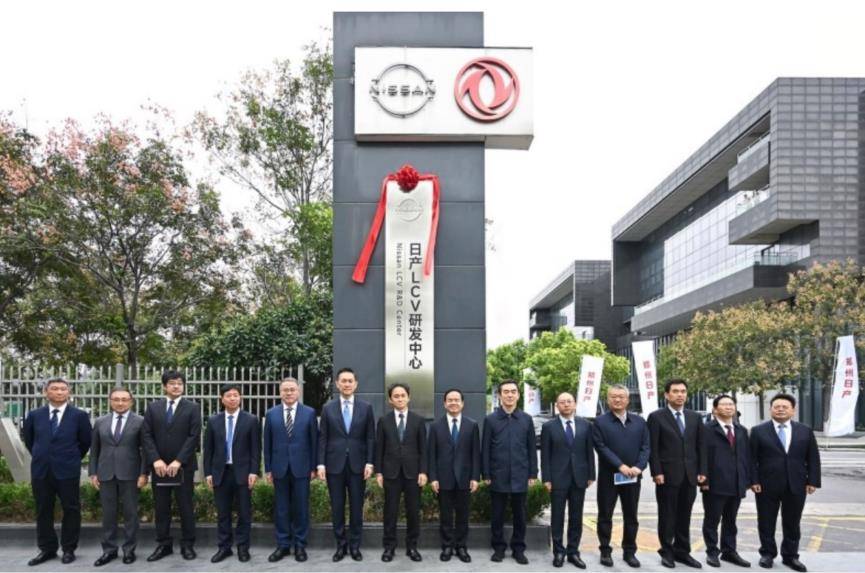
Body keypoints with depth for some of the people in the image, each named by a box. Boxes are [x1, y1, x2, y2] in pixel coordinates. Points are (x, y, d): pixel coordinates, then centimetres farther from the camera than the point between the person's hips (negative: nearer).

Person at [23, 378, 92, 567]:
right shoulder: (34, 415, 5)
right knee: (43, 511, 9)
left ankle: (69, 549, 14)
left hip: (67, 471, -2)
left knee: (71, 510, 3)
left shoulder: (79, 415, -3)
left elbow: (86, 441, 5)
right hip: (41, 471, 3)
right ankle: (47, 549, 20)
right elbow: (28, 439, 18)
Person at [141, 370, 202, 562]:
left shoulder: (192, 408, 1)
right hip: (159, 466, 2)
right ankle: (163, 544, 16)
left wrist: (178, 461, -14)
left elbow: (194, 436, -7)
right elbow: (146, 436, 2)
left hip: (183, 466, -2)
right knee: (161, 508, 7)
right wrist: (155, 460, -11)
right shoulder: (153, 407, 8)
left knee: (186, 507, 3)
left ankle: (187, 545, 12)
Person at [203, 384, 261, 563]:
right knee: (222, 513, 7)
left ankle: (243, 547, 14)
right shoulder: (213, 421, 6)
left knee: (244, 513, 3)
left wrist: (254, 472, -8)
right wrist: (208, 473, 1)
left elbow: (255, 449, -2)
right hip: (220, 473, 2)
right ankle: (224, 547, 17)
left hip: (242, 473, -2)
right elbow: (208, 449, 7)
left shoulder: (251, 420, -1)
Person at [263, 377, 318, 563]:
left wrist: (313, 467, -3)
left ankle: (300, 545, 14)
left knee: (301, 507, 4)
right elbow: (267, 443, 5)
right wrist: (268, 468, 3)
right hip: (279, 468, 1)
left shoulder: (309, 413, -1)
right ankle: (283, 545, 16)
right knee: (281, 508, 7)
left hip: (301, 467, -1)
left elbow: (314, 442, 0)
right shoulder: (271, 414, 4)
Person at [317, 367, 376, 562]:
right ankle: (341, 545, 16)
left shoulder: (366, 407, 3)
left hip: (358, 465, 0)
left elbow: (370, 438, 2)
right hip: (334, 464, 0)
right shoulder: (328, 408, 4)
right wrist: (321, 464, -4)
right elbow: (322, 438, 3)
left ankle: (355, 545, 15)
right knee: (337, 507, 6)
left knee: (356, 507, 5)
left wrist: (369, 463, -5)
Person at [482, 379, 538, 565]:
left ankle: (518, 548, 19)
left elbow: (532, 449, 6)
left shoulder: (526, 419, 4)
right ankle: (499, 547, 20)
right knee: (497, 515, 7)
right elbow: (485, 449, 0)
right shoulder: (490, 419, 0)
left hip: (520, 476, 1)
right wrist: (486, 474, -3)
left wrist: (533, 473, 2)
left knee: (519, 515, 8)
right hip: (498, 476, -1)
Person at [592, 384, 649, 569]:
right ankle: (605, 551, 15)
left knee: (631, 517, 10)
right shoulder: (600, 422, -3)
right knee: (605, 516, 5)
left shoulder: (639, 422, 8)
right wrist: (620, 466, -19)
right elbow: (601, 447, -11)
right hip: (608, 476, -3)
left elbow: (645, 447, 3)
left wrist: (639, 466, -13)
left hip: (633, 477, 3)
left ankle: (629, 552, 21)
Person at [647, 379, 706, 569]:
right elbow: (653, 448, -6)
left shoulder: (695, 417, 10)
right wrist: (657, 472, -12)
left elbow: (700, 447, 10)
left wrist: (702, 471, 4)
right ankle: (667, 552, 14)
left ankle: (682, 551, 18)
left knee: (684, 516, 9)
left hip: (690, 475, 4)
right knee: (667, 516, 4)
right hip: (667, 475, -4)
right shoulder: (656, 417, -4)